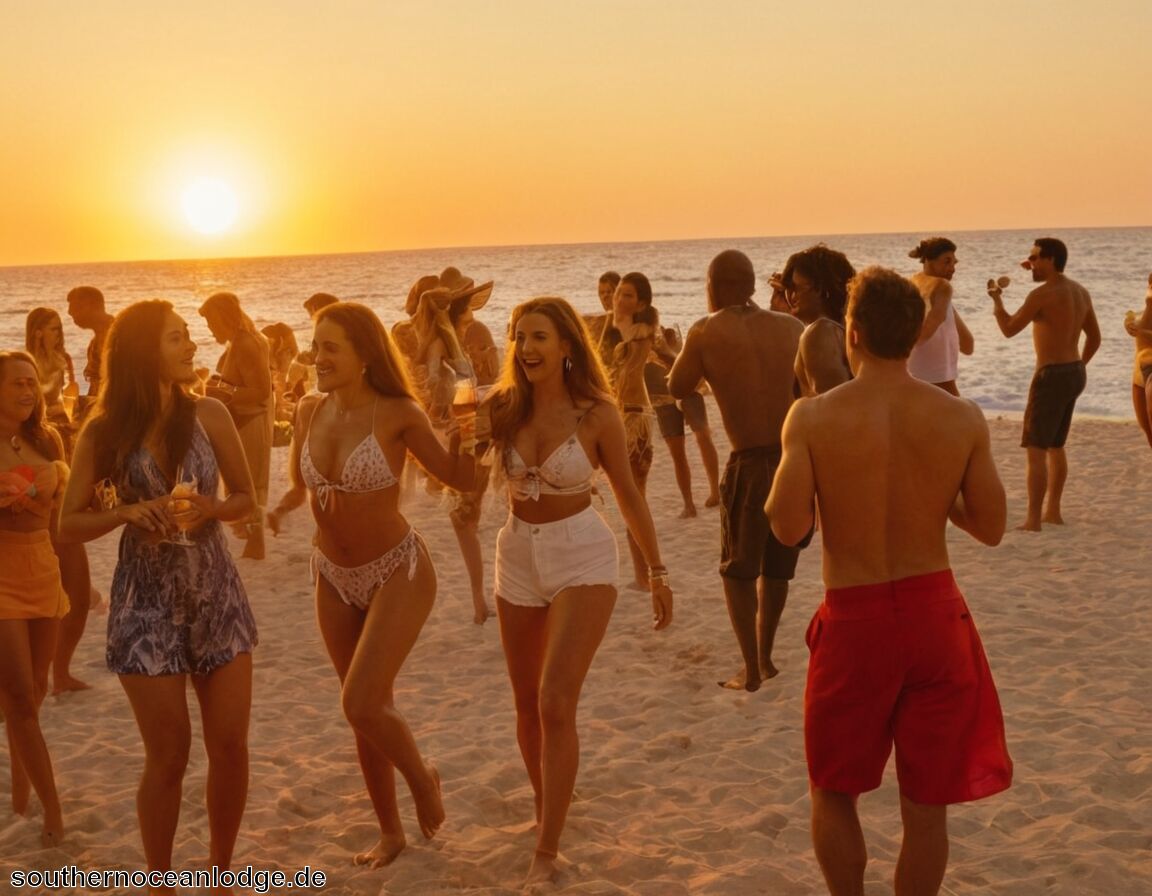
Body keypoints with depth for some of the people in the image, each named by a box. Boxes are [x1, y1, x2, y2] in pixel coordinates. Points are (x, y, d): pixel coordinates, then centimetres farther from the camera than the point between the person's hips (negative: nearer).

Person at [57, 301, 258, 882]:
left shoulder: (209, 415, -2)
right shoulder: (104, 432, -7)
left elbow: (244, 498, 7)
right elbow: (69, 525, -3)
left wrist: (208, 509, -14)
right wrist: (126, 511, -21)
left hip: (217, 594, 2)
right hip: (148, 602, -2)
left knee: (230, 746, 5)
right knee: (169, 755, 1)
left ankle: (220, 870, 26)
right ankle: (158, 878, 22)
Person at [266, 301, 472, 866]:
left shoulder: (398, 414, -18)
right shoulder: (311, 411, -3)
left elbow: (459, 477, -10)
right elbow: (300, 485, 12)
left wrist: (468, 434, -29)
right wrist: (277, 511, -8)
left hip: (398, 572, -6)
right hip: (335, 579, 6)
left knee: (360, 706, -16)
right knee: (369, 710, 14)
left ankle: (421, 777, 15)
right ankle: (391, 833, 32)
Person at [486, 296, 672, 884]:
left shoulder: (597, 414, -11)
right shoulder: (501, 409, -3)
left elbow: (627, 494, -1)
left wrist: (656, 571, 3)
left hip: (581, 558, -4)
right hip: (519, 556, 4)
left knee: (556, 703, -14)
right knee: (528, 704, 15)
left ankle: (546, 855, -6)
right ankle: (545, 808, 39)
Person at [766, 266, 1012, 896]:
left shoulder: (813, 417, -12)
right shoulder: (963, 419, -6)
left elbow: (787, 528, -13)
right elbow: (991, 529, 1)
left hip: (854, 620, -2)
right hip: (935, 613, 2)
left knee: (834, 791, 20)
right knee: (926, 806, 14)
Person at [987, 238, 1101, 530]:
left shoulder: (1042, 294, -17)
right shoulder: (1080, 292, 9)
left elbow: (1009, 329, -12)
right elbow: (1095, 337, 17)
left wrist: (996, 298, 3)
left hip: (1052, 375, -9)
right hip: (1075, 374, 9)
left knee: (1036, 449, -3)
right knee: (1055, 446, 19)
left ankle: (1033, 520, -3)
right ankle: (1052, 511, 26)